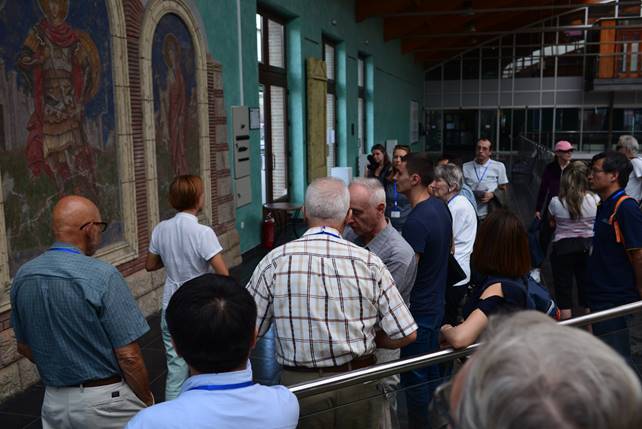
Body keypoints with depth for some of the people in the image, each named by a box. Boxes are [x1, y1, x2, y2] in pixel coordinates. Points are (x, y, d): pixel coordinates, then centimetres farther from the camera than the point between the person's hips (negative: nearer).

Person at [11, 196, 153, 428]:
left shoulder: (23, 276, -2)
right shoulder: (103, 276, -22)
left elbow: (24, 347, 10)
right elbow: (128, 356, -20)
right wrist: (147, 400, -5)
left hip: (54, 401, 6)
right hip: (106, 400, -5)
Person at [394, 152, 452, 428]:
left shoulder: (416, 222, -26)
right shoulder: (440, 207, 3)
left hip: (419, 309, -10)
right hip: (436, 303, 10)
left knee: (414, 377, 4)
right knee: (431, 369, 22)